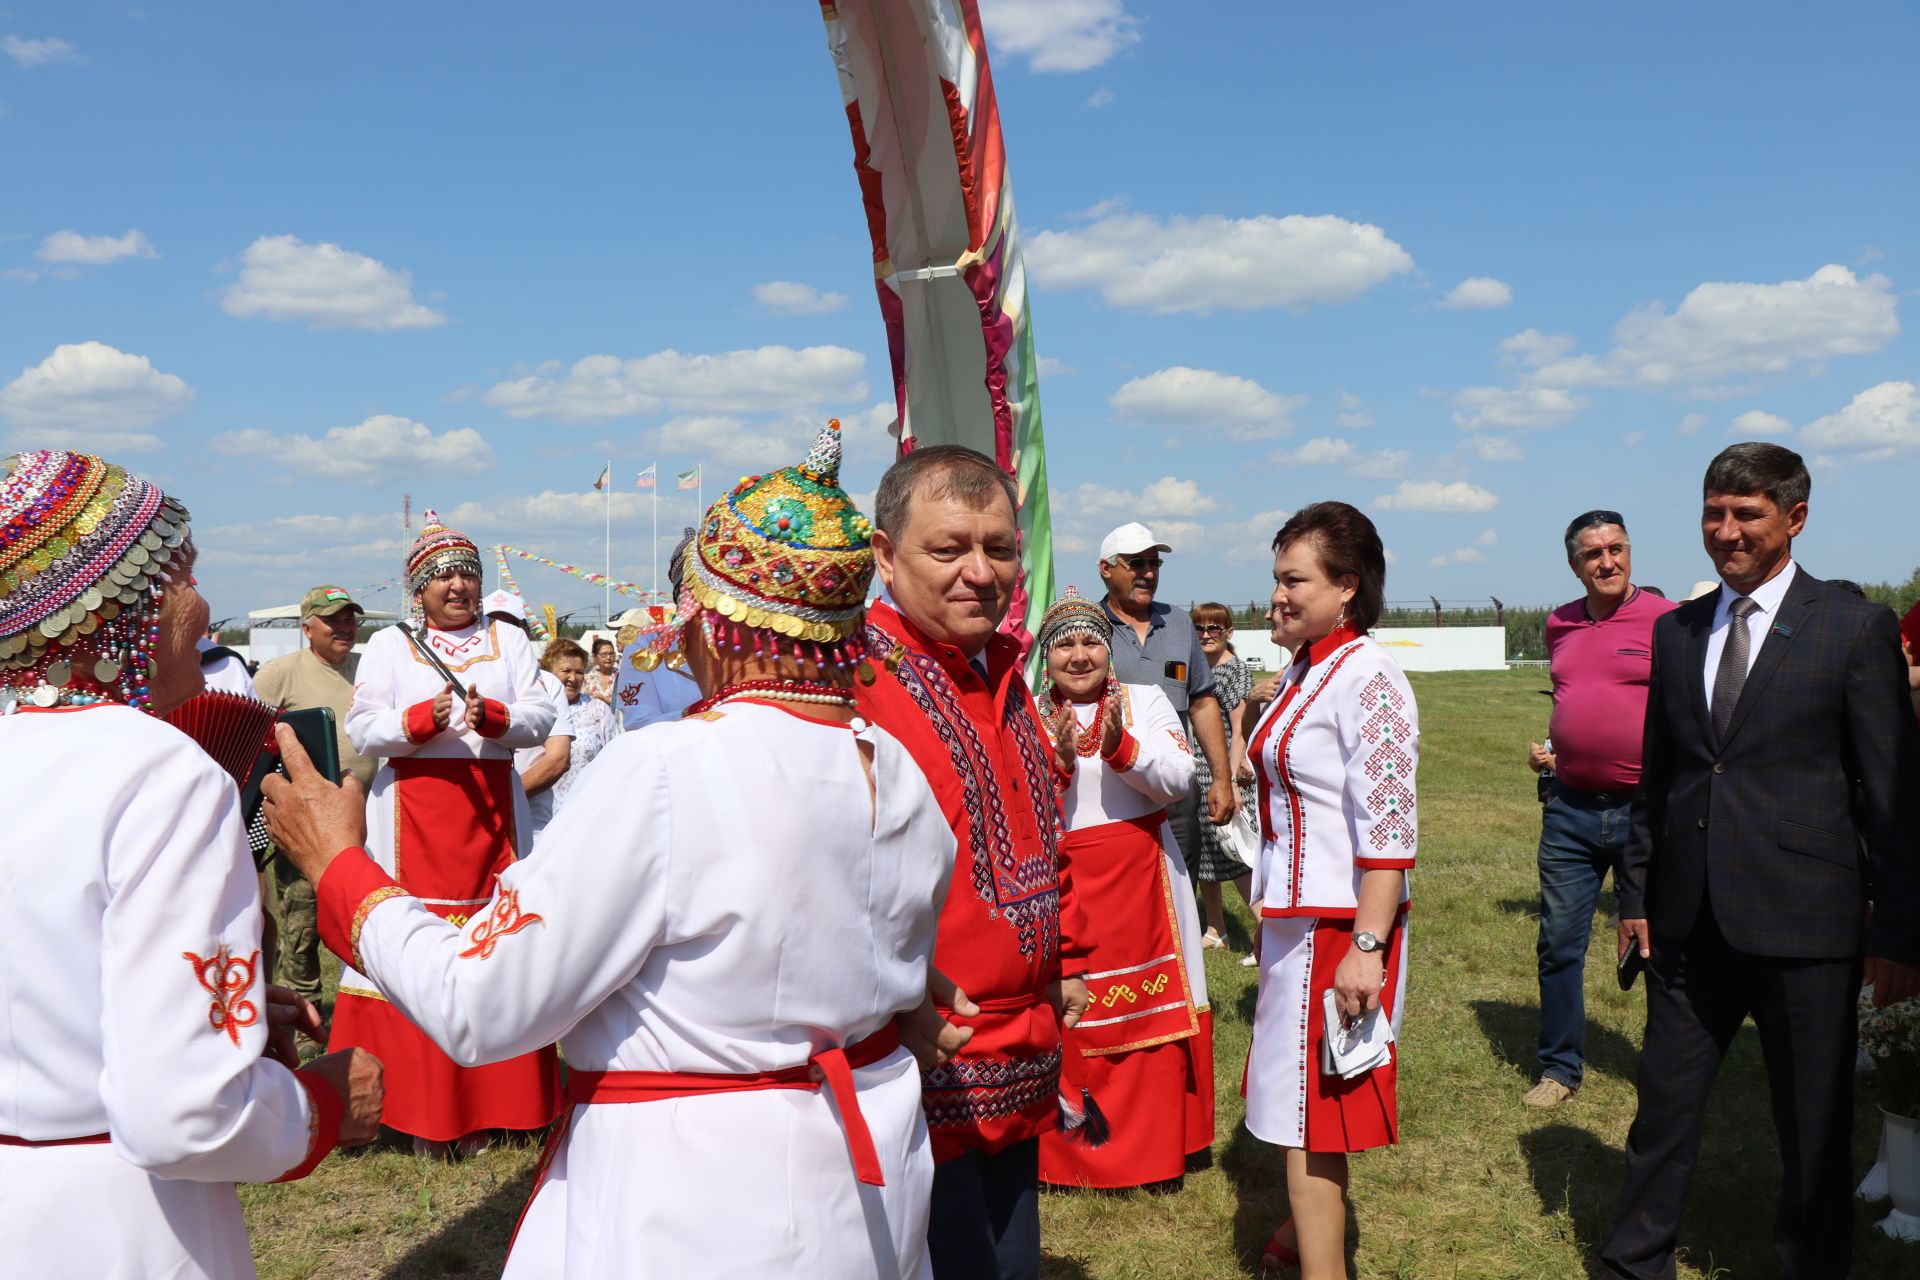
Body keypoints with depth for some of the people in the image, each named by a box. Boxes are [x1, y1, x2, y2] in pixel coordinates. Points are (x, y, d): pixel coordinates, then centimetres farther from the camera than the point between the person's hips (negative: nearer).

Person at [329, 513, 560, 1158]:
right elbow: (363, 728, -1)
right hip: (414, 817, -1)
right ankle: (423, 1111, 4)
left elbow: (539, 717, 2)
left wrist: (492, 715, -18)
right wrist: (423, 719, -18)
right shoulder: (388, 645, 11)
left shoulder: (509, 640, 14)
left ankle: (487, 1106, 8)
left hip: (491, 812, 1)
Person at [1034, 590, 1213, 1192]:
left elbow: (1179, 777, -8)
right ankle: (1066, 1150, 18)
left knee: (1149, 1013, 4)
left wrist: (1120, 747, -24)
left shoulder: (1145, 700, 5)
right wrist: (1058, 760, -21)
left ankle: (1156, 1148, 18)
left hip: (1141, 882, 1)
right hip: (1060, 886, 0)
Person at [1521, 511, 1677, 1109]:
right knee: (1558, 943, 8)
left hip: (1647, 810, -4)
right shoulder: (1559, 624, 10)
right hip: (1570, 808, 4)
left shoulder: (1668, 620, -6)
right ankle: (1559, 1067, 22)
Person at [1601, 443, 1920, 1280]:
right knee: (1663, 1108, 12)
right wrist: (1636, 892, 11)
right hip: (1690, 922, 4)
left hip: (1803, 923, -4)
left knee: (1814, 1127, 11)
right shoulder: (1676, 630, 9)